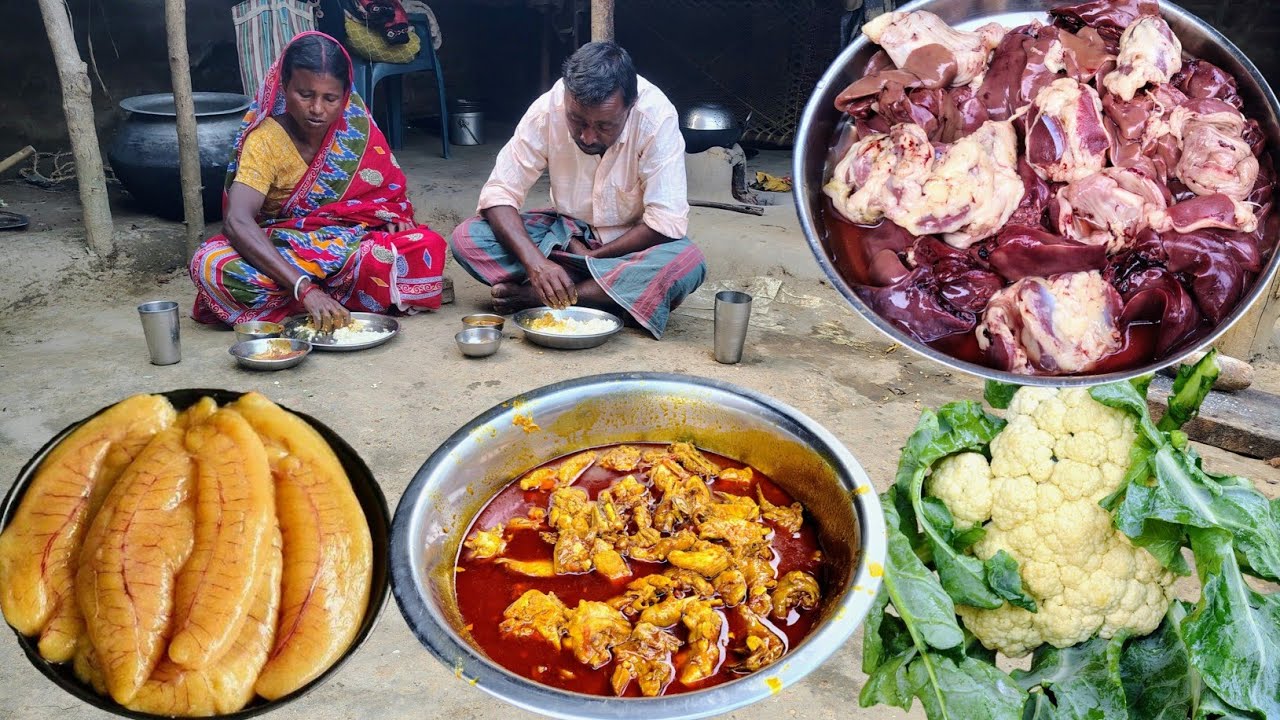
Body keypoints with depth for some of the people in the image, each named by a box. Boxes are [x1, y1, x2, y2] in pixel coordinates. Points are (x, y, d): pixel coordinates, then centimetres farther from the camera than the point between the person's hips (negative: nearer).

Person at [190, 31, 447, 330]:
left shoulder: (355, 123, -7)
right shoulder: (265, 140, -18)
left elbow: (388, 186, 8)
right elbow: (237, 222, -31)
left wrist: (391, 217, -17)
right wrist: (305, 289, -44)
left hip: (351, 245, 3)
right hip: (282, 253, -2)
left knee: (429, 246, -26)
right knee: (211, 264, -32)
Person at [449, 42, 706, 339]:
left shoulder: (656, 117, -25)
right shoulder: (546, 110, -19)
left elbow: (666, 223, -26)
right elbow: (498, 193, -18)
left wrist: (590, 258, -21)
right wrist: (534, 261, -34)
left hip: (631, 244, -2)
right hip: (566, 233, 2)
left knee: (687, 265, -36)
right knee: (466, 239, -20)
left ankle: (535, 295, -27)